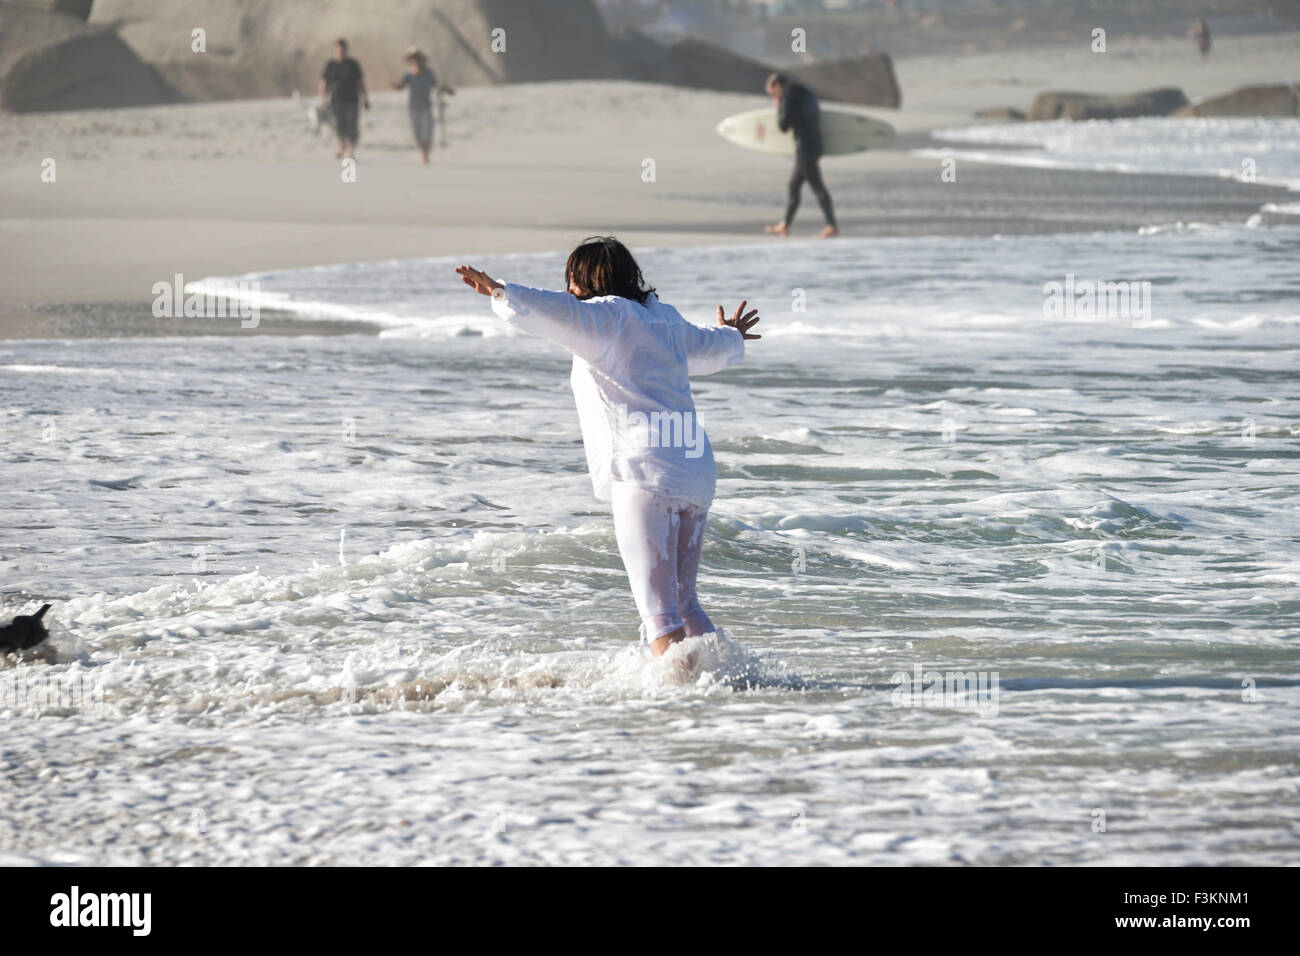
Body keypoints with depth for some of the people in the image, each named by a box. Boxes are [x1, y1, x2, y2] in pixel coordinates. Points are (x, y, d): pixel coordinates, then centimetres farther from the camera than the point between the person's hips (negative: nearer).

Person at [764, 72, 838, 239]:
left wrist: (778, 108, 3)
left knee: (817, 186, -11)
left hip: (805, 148, -10)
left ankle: (832, 226, -16)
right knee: (794, 184, 17)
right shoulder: (806, 93, 16)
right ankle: (784, 226, 25)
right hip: (815, 145, 10)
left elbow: (783, 125, -12)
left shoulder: (790, 98, -12)